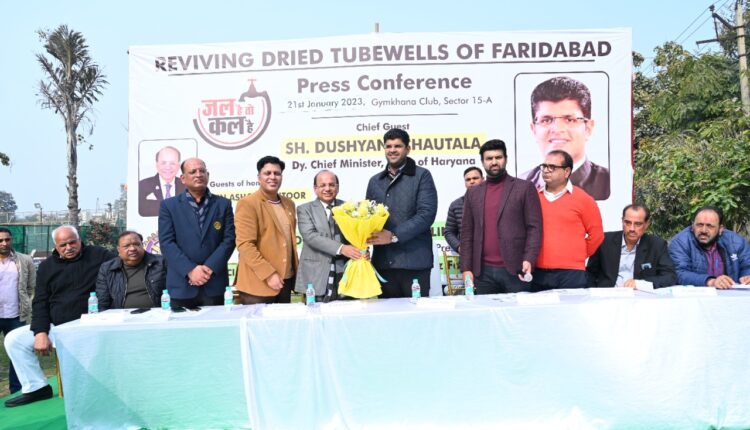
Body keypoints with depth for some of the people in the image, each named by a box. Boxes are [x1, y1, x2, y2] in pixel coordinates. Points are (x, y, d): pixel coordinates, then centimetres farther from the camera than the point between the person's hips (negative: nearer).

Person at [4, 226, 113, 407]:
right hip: (56, 327, 6)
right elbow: (40, 302, 9)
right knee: (13, 339, -2)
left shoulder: (99, 256, -2)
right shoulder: (47, 266, 10)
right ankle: (36, 387, 7)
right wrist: (41, 332, -5)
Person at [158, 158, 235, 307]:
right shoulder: (169, 205, 5)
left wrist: (210, 268, -12)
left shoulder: (223, 204, 8)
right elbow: (166, 243, -3)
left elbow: (229, 239, 0)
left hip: (215, 284, 1)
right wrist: (190, 270, -14)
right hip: (181, 285, 0)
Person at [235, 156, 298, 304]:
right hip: (258, 282, -6)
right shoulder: (248, 204, -9)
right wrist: (268, 274, -19)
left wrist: (296, 269, 14)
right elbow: (244, 244, -16)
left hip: (286, 279, 7)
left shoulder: (289, 204, 13)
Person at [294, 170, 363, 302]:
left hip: (345, 275, 2)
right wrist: (341, 248, -22)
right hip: (316, 278, -2)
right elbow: (310, 235, -11)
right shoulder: (305, 209, 4)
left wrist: (362, 250, -16)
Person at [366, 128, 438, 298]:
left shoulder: (422, 176, 2)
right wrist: (365, 237, -3)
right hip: (383, 261, 4)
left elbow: (427, 214, -8)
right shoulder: (375, 181, 17)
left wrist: (394, 236, -16)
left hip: (414, 260, -4)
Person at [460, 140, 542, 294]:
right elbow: (467, 232, 11)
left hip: (515, 269, -3)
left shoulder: (525, 188, 4)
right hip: (483, 271, 3)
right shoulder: (473, 193, 14)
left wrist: (529, 260, -15)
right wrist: (466, 268, 3)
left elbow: (534, 227, -2)